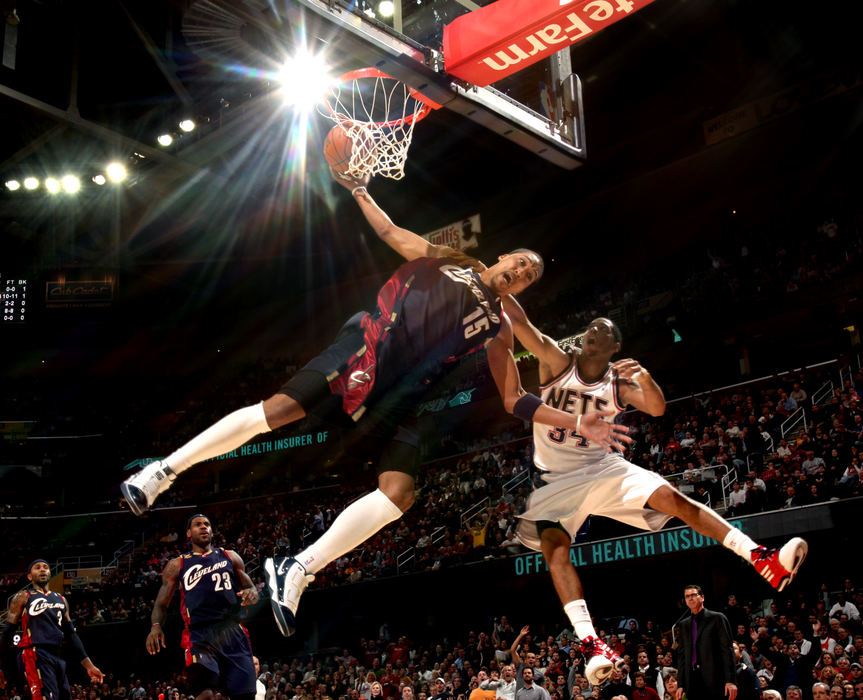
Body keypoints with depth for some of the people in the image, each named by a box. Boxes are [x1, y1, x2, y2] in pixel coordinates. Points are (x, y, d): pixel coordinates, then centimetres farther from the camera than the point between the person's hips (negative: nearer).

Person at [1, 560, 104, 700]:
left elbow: (71, 635, 21)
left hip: (56, 657, 7)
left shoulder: (61, 600, 23)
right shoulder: (23, 597, 7)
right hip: (34, 655, -7)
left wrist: (89, 666, 15)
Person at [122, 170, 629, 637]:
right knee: (278, 410, -22)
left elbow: (515, 400, 19)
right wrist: (359, 190, 10)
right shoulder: (449, 259, 17)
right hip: (368, 348, -4)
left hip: (399, 397, 4)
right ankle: (165, 470, -7)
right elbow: (391, 233, 20)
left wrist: (577, 422, 8)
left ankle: (298, 570, -11)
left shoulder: (499, 327, 22)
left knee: (399, 493, -17)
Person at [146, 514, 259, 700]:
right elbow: (161, 603, 12)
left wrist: (252, 594, -5)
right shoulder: (177, 565, 15)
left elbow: (251, 588, 21)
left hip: (233, 633, 2)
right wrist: (155, 626, -9)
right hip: (200, 636, -2)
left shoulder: (230, 557, 19)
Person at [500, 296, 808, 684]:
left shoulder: (619, 383, 5)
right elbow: (519, 322, -16)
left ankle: (764, 561, -21)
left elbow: (658, 408, -9)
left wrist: (644, 376, -28)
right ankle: (591, 645, -35)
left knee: (671, 497, -17)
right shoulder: (558, 361, -3)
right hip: (557, 478, -2)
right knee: (554, 544, -27)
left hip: (602, 468, 2)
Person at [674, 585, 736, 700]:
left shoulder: (717, 618, 3)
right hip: (692, 681, 4)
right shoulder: (683, 625, 18)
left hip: (714, 681, -4)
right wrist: (681, 685, 8)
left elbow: (727, 650, -3)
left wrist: (730, 681, -11)